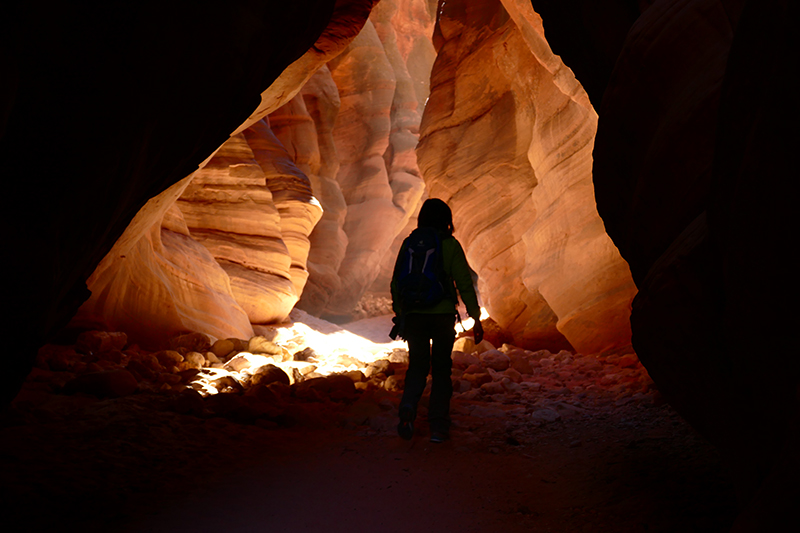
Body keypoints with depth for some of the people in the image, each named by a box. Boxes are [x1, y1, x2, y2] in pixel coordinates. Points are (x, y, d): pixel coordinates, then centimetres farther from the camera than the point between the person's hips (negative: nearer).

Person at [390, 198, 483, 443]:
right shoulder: (450, 245, -5)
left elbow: (396, 284, 8)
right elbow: (465, 284, -8)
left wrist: (399, 314, 19)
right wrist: (476, 319, -3)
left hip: (413, 315, 2)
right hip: (443, 314, -2)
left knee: (417, 367, 14)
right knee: (441, 369, 10)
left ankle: (408, 409, -12)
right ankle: (438, 426, 10)